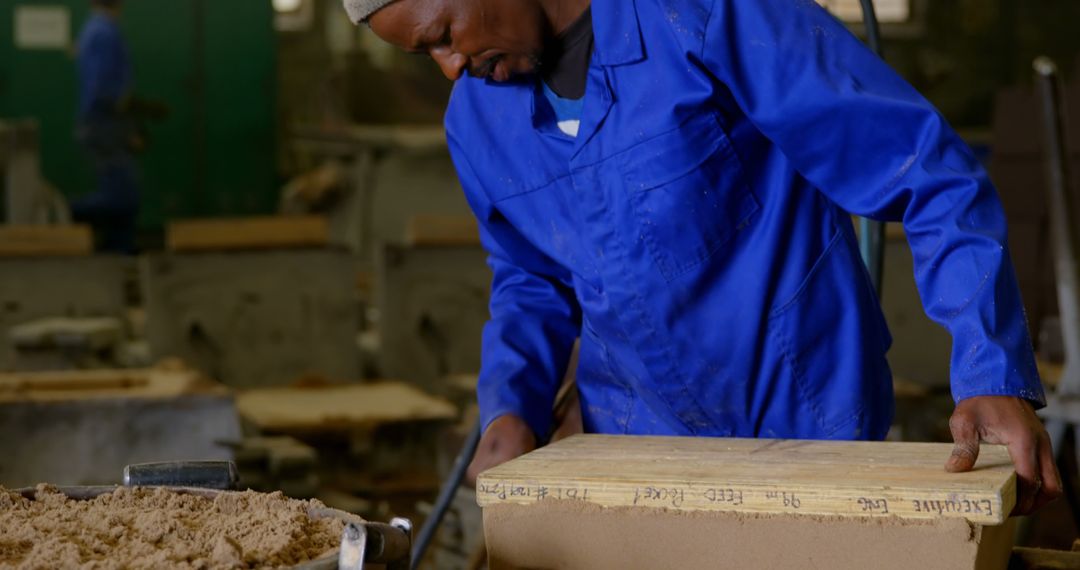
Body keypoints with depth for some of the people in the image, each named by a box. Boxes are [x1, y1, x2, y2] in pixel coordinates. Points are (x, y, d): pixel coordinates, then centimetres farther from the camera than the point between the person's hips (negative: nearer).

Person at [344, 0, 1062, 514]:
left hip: (810, 421, -5)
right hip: (637, 442, 5)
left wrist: (995, 375, -30)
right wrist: (510, 404, -4)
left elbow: (932, 176, -22)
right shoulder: (477, 120, -1)